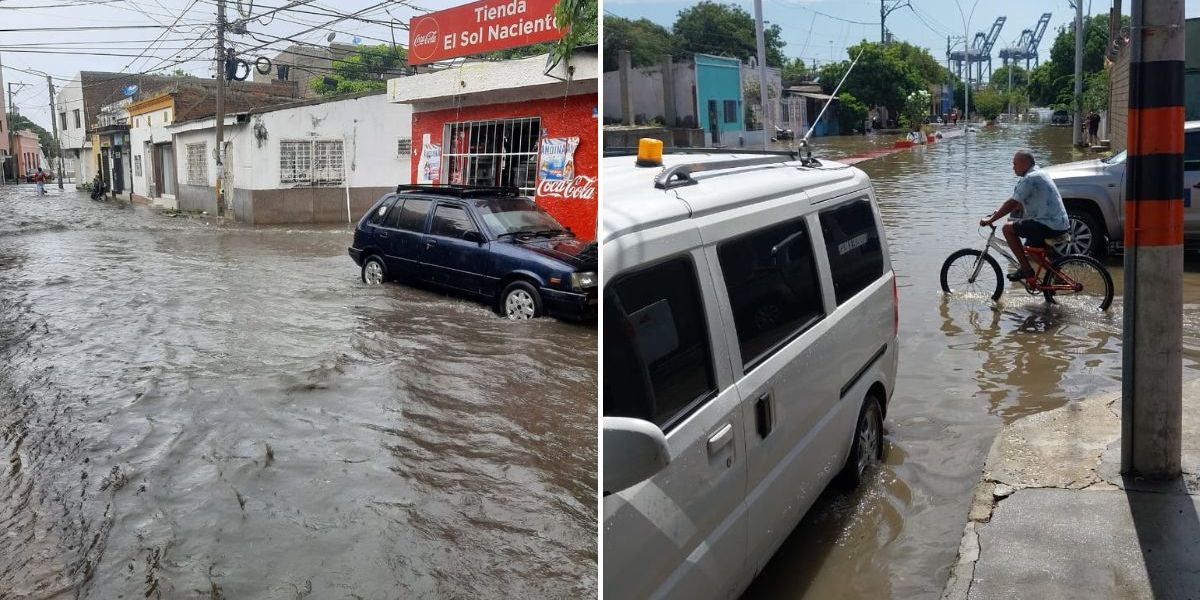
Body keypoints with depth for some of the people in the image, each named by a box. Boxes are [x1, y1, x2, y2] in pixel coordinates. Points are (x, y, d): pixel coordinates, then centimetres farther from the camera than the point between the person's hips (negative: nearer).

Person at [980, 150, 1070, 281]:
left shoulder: (1030, 178, -15)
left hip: (1050, 225, -10)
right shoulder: (1039, 174, 18)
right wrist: (999, 212, 19)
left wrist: (990, 220, -10)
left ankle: (1026, 269, -8)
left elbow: (1012, 203, -17)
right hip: (1062, 225, 10)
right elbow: (1019, 203, 25)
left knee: (1008, 228, -9)